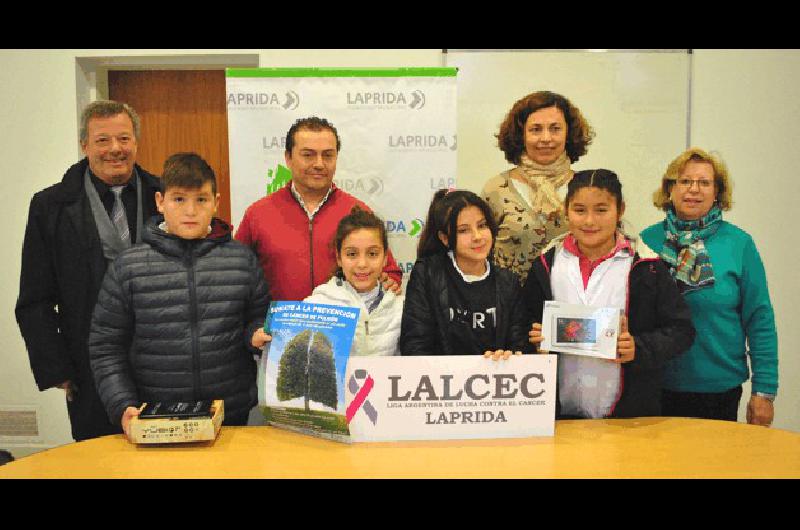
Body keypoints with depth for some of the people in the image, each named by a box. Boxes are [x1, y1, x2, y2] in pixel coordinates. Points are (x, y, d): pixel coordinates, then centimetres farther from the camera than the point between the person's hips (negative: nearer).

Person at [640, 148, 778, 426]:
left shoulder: (739, 243, -3)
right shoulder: (648, 239, -1)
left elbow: (760, 320, -2)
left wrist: (764, 390, -4)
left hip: (720, 388, -1)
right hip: (657, 387, 1)